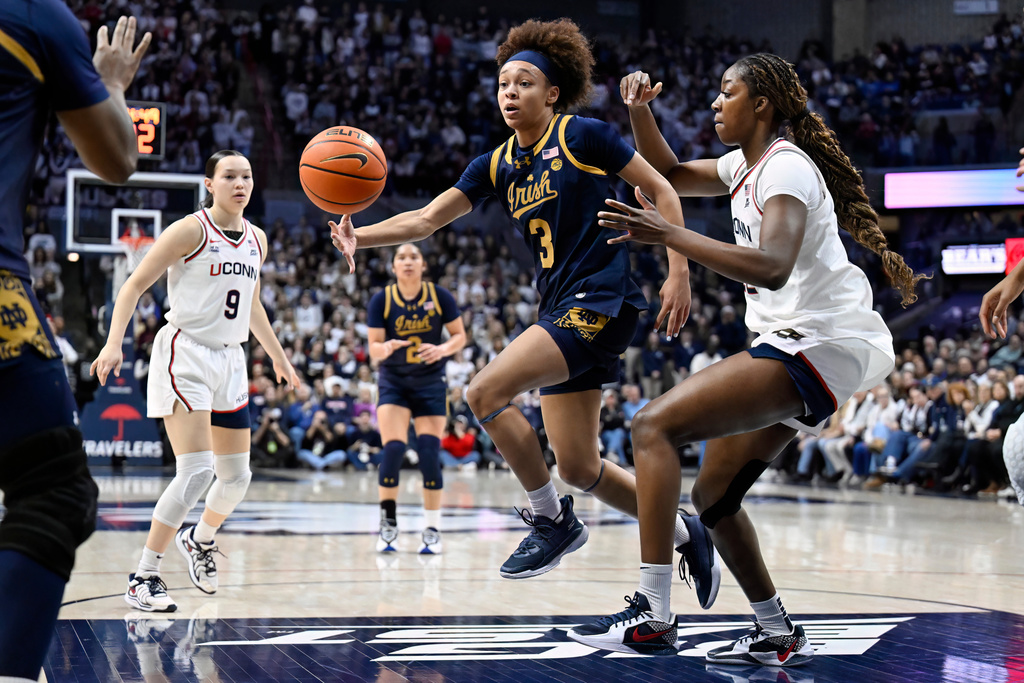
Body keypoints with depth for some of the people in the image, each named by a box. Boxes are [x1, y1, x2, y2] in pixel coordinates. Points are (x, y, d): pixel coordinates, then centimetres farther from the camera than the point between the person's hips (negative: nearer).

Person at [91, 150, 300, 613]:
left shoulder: (256, 239, 10)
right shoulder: (191, 230, -9)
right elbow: (135, 285, -8)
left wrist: (278, 357, 30)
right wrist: (114, 343, -19)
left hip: (229, 361, 7)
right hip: (185, 354, -7)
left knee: (237, 477, 10)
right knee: (196, 470, -19)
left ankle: (200, 540, 42)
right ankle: (142, 579, -11)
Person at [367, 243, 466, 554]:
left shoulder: (440, 296, -9)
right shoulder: (381, 300, -9)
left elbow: (459, 335, -2)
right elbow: (373, 346, -9)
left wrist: (442, 349, -23)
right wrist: (384, 348, -33)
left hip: (431, 384, 0)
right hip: (394, 383, 0)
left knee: (429, 453, -5)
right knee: (393, 449, -15)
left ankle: (432, 529, 7)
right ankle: (388, 523, 0)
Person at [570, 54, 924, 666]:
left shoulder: (785, 166, -14)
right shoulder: (747, 166, 15)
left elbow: (773, 267, -30)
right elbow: (669, 173, 31)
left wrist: (669, 234, -31)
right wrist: (640, 111, 12)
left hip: (819, 345, -10)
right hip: (799, 342, 10)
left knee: (655, 425, -19)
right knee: (714, 496, 14)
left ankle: (654, 615, -24)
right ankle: (778, 637, 24)